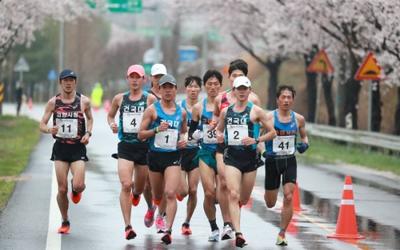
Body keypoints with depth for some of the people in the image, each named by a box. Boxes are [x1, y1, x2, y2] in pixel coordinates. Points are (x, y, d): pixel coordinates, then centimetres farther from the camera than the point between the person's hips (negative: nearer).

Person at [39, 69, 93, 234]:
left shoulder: (84, 101, 0)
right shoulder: (53, 102, 0)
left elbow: (90, 119, 18)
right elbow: (42, 125, 2)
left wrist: (88, 133, 0)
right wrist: (49, 130, -21)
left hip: (78, 148, -1)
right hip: (60, 148, 1)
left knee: (78, 186, -17)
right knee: (62, 189, -1)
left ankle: (76, 190, 22)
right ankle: (65, 222, 18)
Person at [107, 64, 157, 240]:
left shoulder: (150, 99, -1)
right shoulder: (119, 99, 6)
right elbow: (110, 115, 21)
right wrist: (112, 124, 1)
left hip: (144, 146, 0)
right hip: (125, 146, 0)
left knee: (140, 187, 15)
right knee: (125, 185, -15)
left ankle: (135, 193, 55)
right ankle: (128, 226, -14)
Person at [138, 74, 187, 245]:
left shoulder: (181, 112, 7)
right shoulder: (152, 110, -3)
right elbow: (140, 135, -3)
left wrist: (184, 140, 3)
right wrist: (157, 130, -19)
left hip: (173, 156, 0)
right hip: (155, 155, 0)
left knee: (170, 194, -18)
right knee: (157, 196, 14)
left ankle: (168, 230, -19)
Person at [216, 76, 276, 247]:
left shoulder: (255, 111, -2)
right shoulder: (226, 111, 7)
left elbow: (272, 132, 0)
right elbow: (219, 129, 24)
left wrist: (256, 140, -14)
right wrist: (219, 135, 0)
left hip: (250, 157, 0)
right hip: (232, 157, 0)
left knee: (244, 199, 12)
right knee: (233, 195, -17)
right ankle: (238, 233, -23)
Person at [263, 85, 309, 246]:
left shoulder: (298, 119, 1)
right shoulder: (269, 117, -9)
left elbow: (304, 136, 17)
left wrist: (304, 144, -5)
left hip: (290, 161, 1)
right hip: (273, 161, -1)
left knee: (288, 197, -14)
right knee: (270, 204, 8)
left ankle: (282, 234, -4)